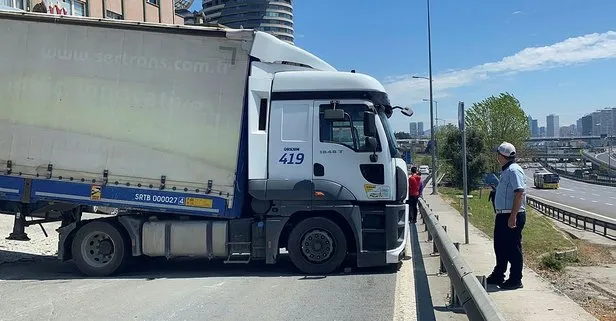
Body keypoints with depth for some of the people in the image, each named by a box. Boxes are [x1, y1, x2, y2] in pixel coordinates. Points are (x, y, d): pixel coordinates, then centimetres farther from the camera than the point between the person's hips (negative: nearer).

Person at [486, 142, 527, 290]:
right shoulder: (506, 170, 15)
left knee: (513, 248, -1)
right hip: (503, 216, 10)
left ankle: (515, 280, 9)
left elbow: (520, 193, -25)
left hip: (512, 216, -10)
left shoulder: (514, 170, -17)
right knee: (500, 247, 18)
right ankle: (498, 276, 31)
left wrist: (513, 216, -27)